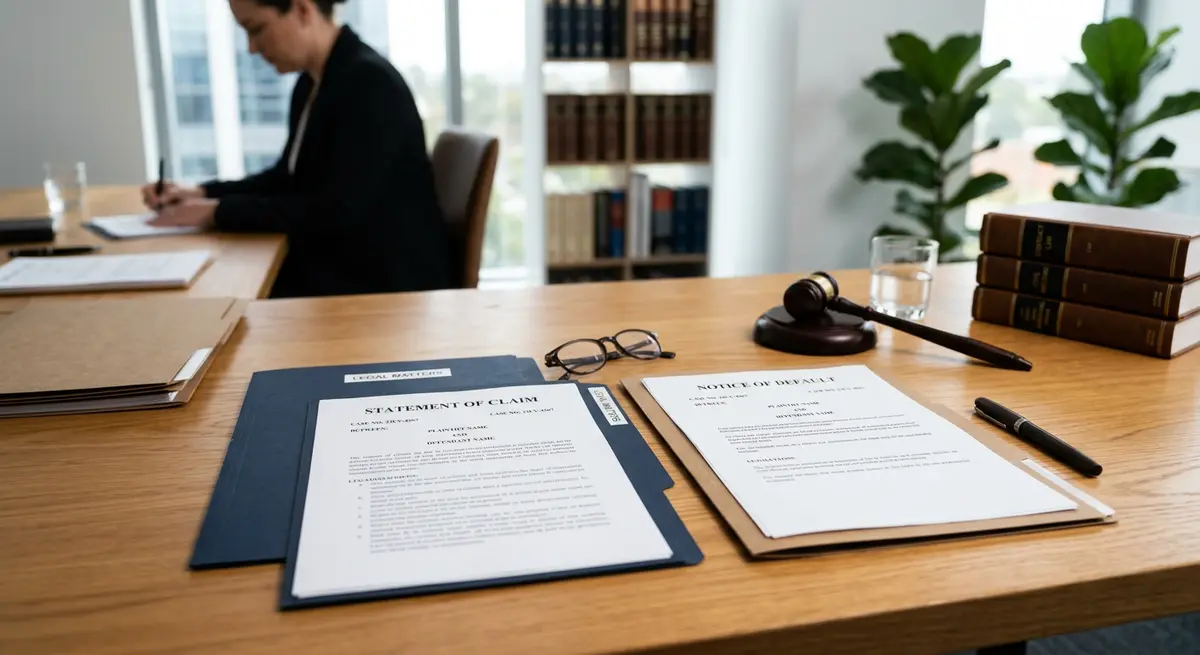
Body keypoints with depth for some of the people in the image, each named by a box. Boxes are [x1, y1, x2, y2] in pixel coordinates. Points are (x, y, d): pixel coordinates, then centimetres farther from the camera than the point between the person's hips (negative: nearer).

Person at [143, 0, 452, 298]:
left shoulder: (371, 83, -19)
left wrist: (219, 212, -17)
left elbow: (335, 212, -24)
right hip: (334, 267, 8)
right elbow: (288, 178, 19)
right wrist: (203, 194, 4)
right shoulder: (310, 85, 7)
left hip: (387, 283, -8)